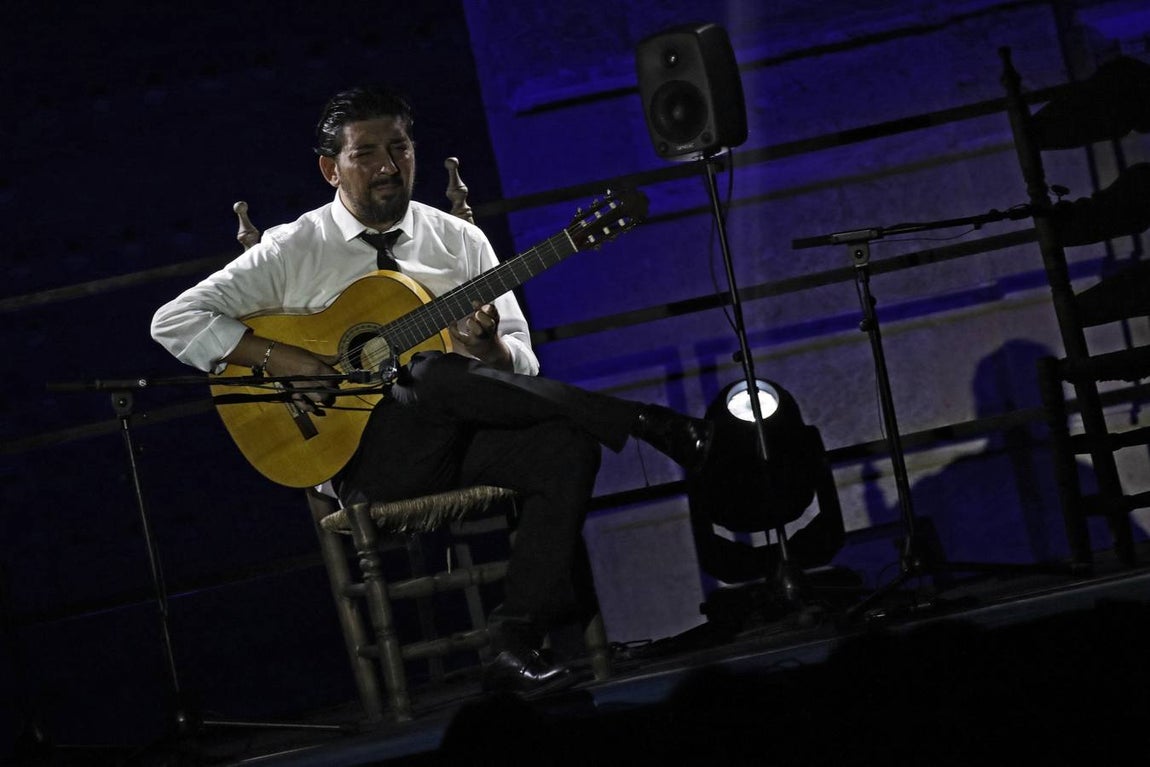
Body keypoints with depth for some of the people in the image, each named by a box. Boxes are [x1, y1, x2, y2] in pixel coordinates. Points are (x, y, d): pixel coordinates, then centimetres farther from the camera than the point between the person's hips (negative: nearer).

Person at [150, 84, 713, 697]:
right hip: (365, 452, -4)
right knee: (439, 376, -36)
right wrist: (280, 359, -14)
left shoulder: (459, 241, 14)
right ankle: (642, 423, -29)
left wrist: (490, 349, -15)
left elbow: (521, 367, 11)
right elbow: (174, 320, -2)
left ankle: (516, 643, -30)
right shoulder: (296, 250, 4)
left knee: (567, 446, -28)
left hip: (462, 440, 4)